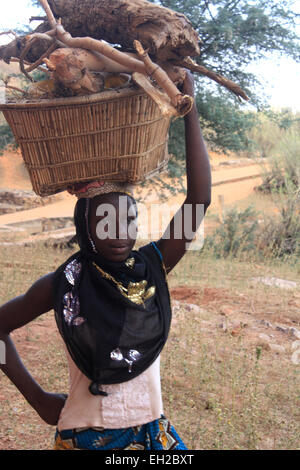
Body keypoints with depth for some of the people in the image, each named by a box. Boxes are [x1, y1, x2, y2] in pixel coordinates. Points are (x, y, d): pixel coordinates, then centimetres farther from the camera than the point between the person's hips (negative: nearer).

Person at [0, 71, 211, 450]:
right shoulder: (62, 284, -13)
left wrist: (189, 106, -22)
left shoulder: (152, 267, -8)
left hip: (153, 433, 3)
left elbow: (199, 199, -19)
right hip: (84, 437, -2)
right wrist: (38, 399, -2)